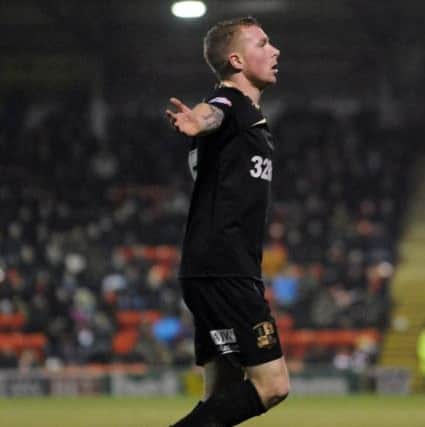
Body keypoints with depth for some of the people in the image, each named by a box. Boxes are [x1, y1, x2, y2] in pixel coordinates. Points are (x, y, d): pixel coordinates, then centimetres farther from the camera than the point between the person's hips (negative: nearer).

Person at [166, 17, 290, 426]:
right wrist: (194, 122, -58)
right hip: (222, 271, -10)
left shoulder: (250, 114, 20)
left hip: (228, 273, 10)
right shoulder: (229, 101, -10)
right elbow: (208, 116, -36)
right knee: (271, 385, -16)